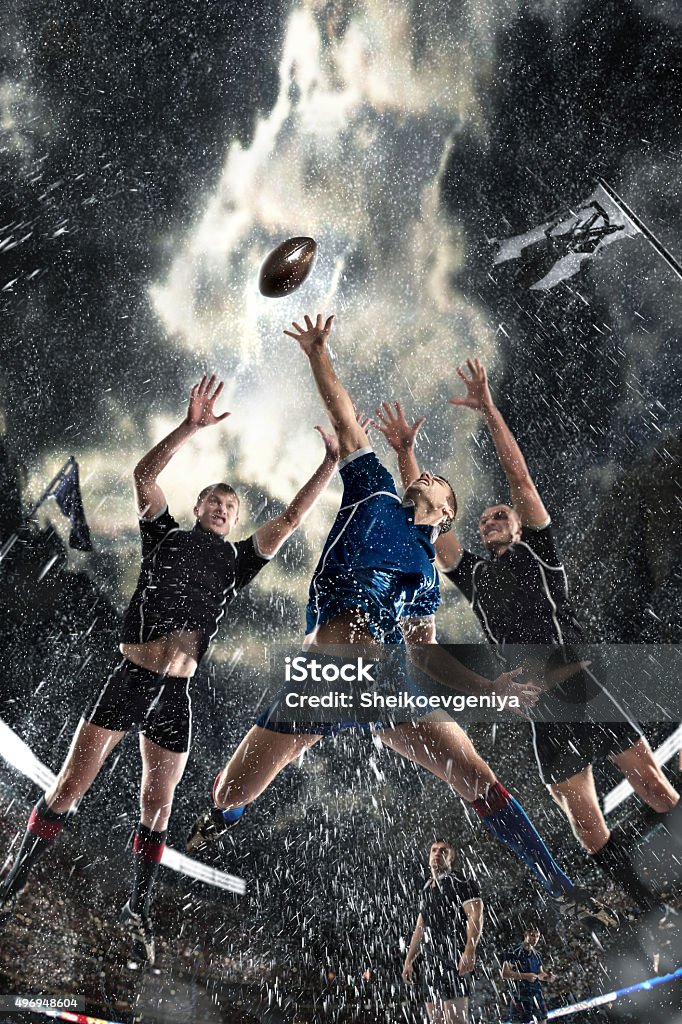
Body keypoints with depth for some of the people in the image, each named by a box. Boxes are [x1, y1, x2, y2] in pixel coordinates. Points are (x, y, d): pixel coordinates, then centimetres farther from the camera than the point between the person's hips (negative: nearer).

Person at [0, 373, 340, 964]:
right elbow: (144, 474, -4)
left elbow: (290, 519, 7)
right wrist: (192, 427, -13)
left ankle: (138, 909, 27)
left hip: (175, 695, 2)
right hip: (129, 679, -2)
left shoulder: (236, 561, 12)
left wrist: (332, 462, 3)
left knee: (157, 808, 11)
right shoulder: (165, 535, 9)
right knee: (68, 788, 2)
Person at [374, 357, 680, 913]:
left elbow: (520, 478, 6)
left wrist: (488, 409, 3)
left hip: (582, 684, -2)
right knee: (587, 825, 1)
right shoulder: (472, 573, 18)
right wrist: (405, 452, 14)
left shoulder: (539, 551, 13)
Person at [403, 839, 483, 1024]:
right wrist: (409, 961, 19)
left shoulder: (461, 884, -1)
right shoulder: (427, 890, 21)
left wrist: (469, 952, -25)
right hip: (429, 963, 7)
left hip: (453, 960, -7)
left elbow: (476, 917, -13)